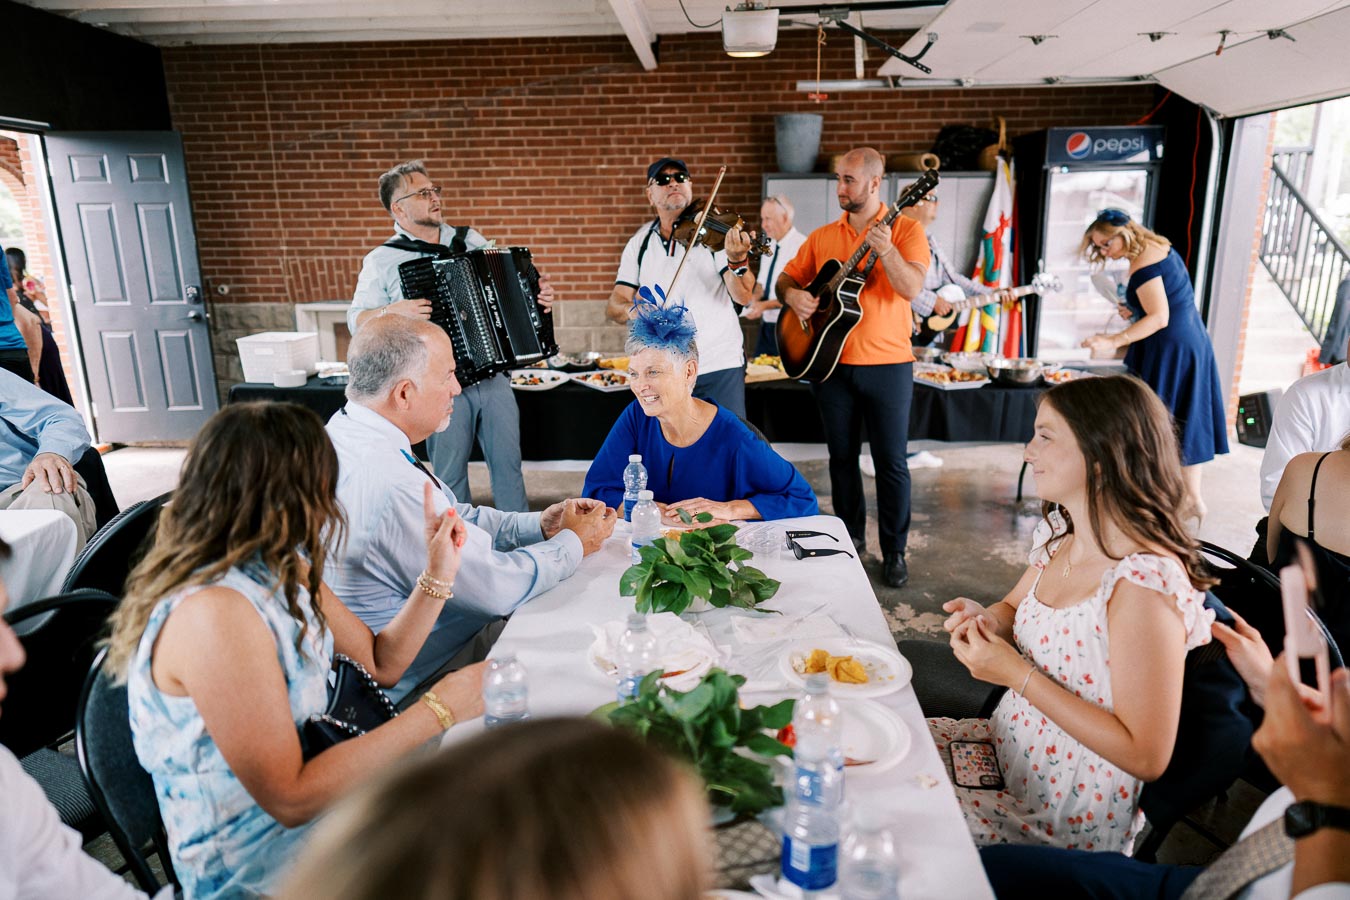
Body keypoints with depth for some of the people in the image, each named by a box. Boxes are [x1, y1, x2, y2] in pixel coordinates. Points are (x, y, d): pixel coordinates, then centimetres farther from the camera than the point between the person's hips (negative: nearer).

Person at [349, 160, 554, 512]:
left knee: (509, 462, 10)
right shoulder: (382, 261, 0)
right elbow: (357, 319, -1)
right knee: (450, 473, 7)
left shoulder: (471, 240, 11)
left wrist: (538, 296, 0)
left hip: (493, 375, 4)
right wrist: (394, 311, -20)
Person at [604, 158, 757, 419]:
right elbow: (614, 305, 3)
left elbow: (743, 297, -12)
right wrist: (633, 311, -20)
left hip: (720, 365, -2)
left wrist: (738, 260, -32)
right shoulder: (640, 242, 6)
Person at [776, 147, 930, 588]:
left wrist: (885, 250, -30)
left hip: (887, 364, -4)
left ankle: (894, 551, 15)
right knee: (842, 456, 12)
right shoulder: (823, 236, 9)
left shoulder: (905, 228, -3)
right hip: (832, 361, 4)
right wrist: (792, 295, -10)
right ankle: (851, 537, 29)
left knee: (891, 461, 1)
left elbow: (912, 288, -16)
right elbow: (788, 276, 13)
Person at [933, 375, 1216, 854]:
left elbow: (1146, 756, -25)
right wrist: (986, 621, -8)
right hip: (1010, 746, 7)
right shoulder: (1060, 532, -2)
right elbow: (1014, 607, 16)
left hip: (1068, 823, -7)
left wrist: (1018, 674, -25)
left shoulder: (1143, 584, -28)